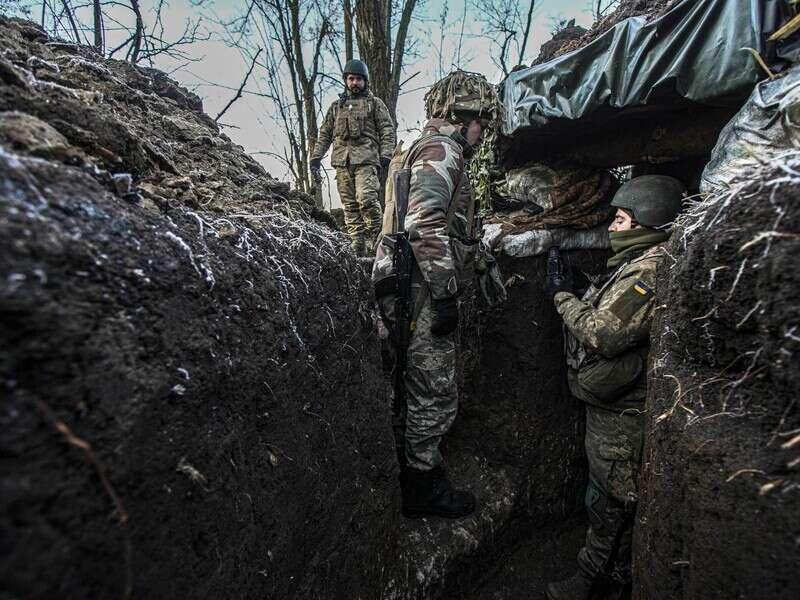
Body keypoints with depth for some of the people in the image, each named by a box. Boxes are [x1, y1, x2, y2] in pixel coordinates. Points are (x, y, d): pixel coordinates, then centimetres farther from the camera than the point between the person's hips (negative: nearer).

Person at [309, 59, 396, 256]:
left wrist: (386, 154, -9)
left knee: (367, 199, -21)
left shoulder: (375, 103, 15)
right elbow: (324, 134, 24)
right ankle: (358, 246, 1)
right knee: (350, 205, -1)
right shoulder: (336, 106, 25)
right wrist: (316, 157, 13)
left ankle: (376, 238, -7)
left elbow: (387, 130, 6)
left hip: (366, 159, -4)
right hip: (342, 160, 4)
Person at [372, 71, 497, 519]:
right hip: (423, 294, -11)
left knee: (416, 389, 20)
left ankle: (412, 470, 36)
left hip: (412, 292, 11)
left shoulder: (424, 150, 25)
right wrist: (445, 292, -22)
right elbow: (424, 224, -25)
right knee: (436, 395, 1)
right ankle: (424, 489, 18)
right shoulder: (441, 150, -9)